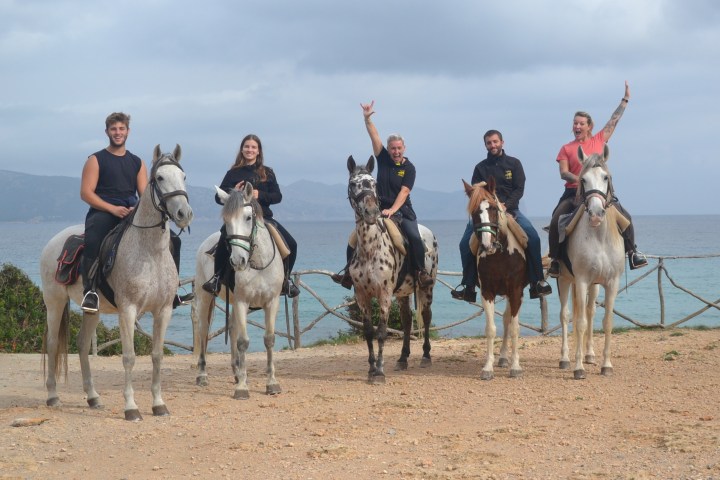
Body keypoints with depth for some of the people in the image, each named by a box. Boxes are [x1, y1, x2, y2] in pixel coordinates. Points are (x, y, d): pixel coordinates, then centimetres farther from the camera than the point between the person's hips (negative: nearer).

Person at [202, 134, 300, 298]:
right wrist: (233, 192, -12)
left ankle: (286, 279, 10)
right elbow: (218, 197, 8)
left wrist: (260, 195, -13)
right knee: (225, 239, -35)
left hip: (263, 217, 2)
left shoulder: (268, 173, 13)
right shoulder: (233, 173, 8)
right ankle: (218, 276, -18)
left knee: (291, 244, -12)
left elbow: (277, 196, 5)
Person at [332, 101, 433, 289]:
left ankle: (420, 272, -13)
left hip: (402, 210, -3)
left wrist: (392, 210, -24)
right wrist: (367, 119, -19)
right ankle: (350, 272, -1)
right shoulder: (383, 159, 6)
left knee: (415, 237, -24)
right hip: (379, 208, 3)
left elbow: (404, 191, -12)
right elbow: (374, 137, -5)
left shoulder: (409, 168, -1)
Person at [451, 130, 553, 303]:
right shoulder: (480, 168, 10)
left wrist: (506, 205, -16)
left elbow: (519, 189, -1)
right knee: (466, 243, -17)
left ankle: (537, 281, -14)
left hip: (510, 209, -1)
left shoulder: (514, 163, 7)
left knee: (533, 237, -23)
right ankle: (468, 285, -6)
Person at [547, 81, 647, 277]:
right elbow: (563, 173, -3)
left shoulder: (599, 140, 10)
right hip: (573, 192, 0)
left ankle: (632, 250, 2)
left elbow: (614, 120, 13)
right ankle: (555, 259, -5)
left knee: (625, 217, -14)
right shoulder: (566, 149, 8)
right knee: (556, 221, -19)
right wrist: (579, 179, -20)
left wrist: (625, 99, 15)